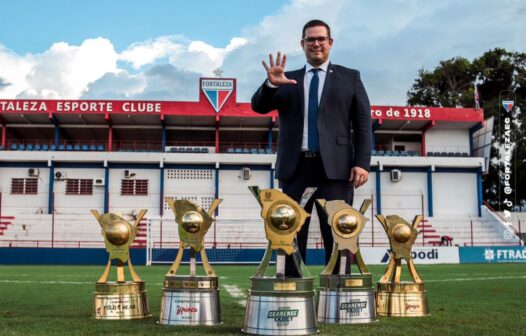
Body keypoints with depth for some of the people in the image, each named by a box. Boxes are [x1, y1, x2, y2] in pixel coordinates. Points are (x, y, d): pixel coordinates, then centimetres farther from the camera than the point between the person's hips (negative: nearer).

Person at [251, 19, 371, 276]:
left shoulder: (349, 77, 14)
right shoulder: (288, 81, 18)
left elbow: (363, 123, 6)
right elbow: (258, 106, 6)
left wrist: (362, 163, -6)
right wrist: (271, 84, -15)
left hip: (334, 167, -1)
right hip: (295, 167, 2)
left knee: (337, 237, -2)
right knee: (292, 237, 3)